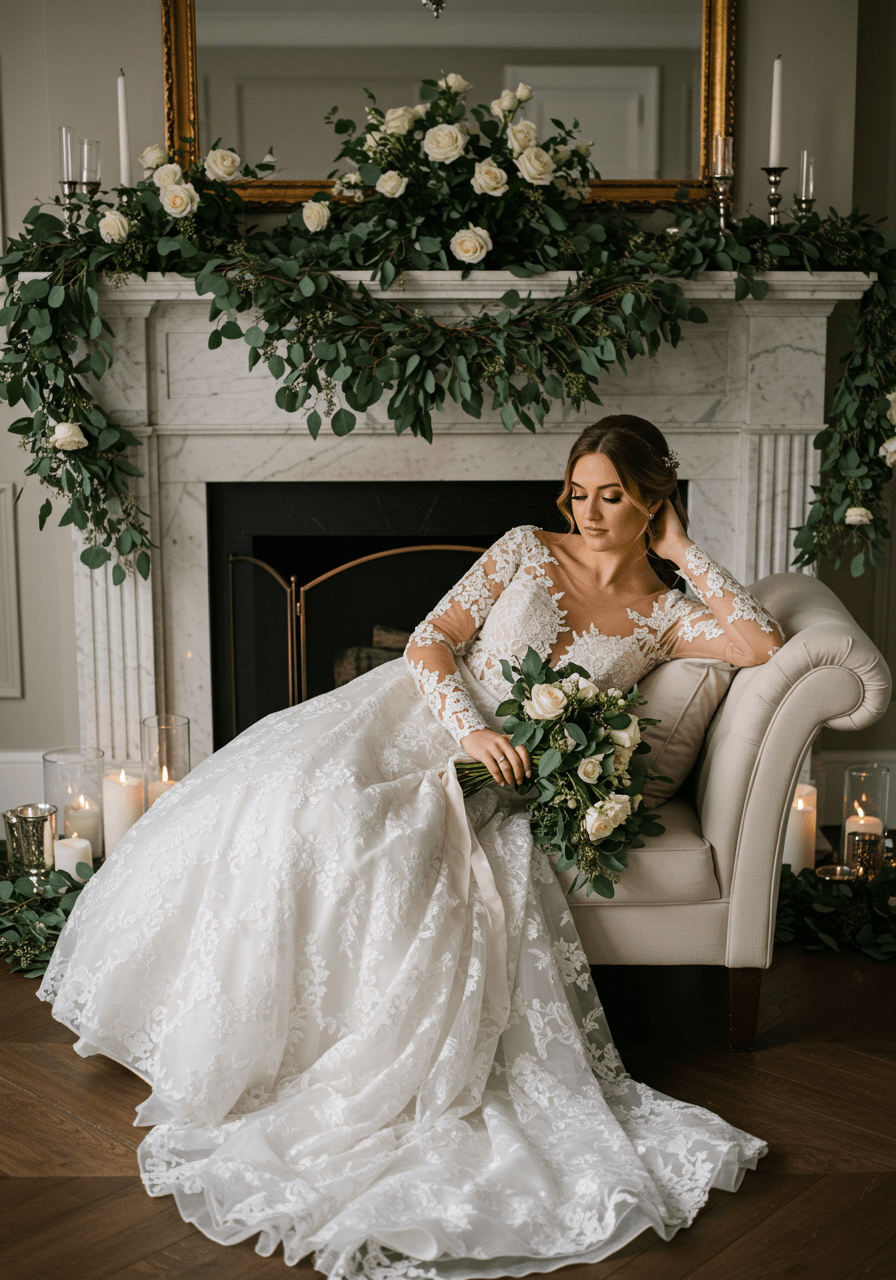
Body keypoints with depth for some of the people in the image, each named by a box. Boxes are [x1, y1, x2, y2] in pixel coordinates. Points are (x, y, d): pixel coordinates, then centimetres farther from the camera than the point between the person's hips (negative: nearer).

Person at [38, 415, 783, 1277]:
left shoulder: (665, 617, 9)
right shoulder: (527, 550, 10)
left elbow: (768, 649, -9)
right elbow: (431, 641, 2)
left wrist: (685, 554, -2)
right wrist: (470, 730, -15)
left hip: (501, 784, -1)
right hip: (420, 719, 2)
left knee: (410, 853, -32)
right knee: (299, 796, -25)